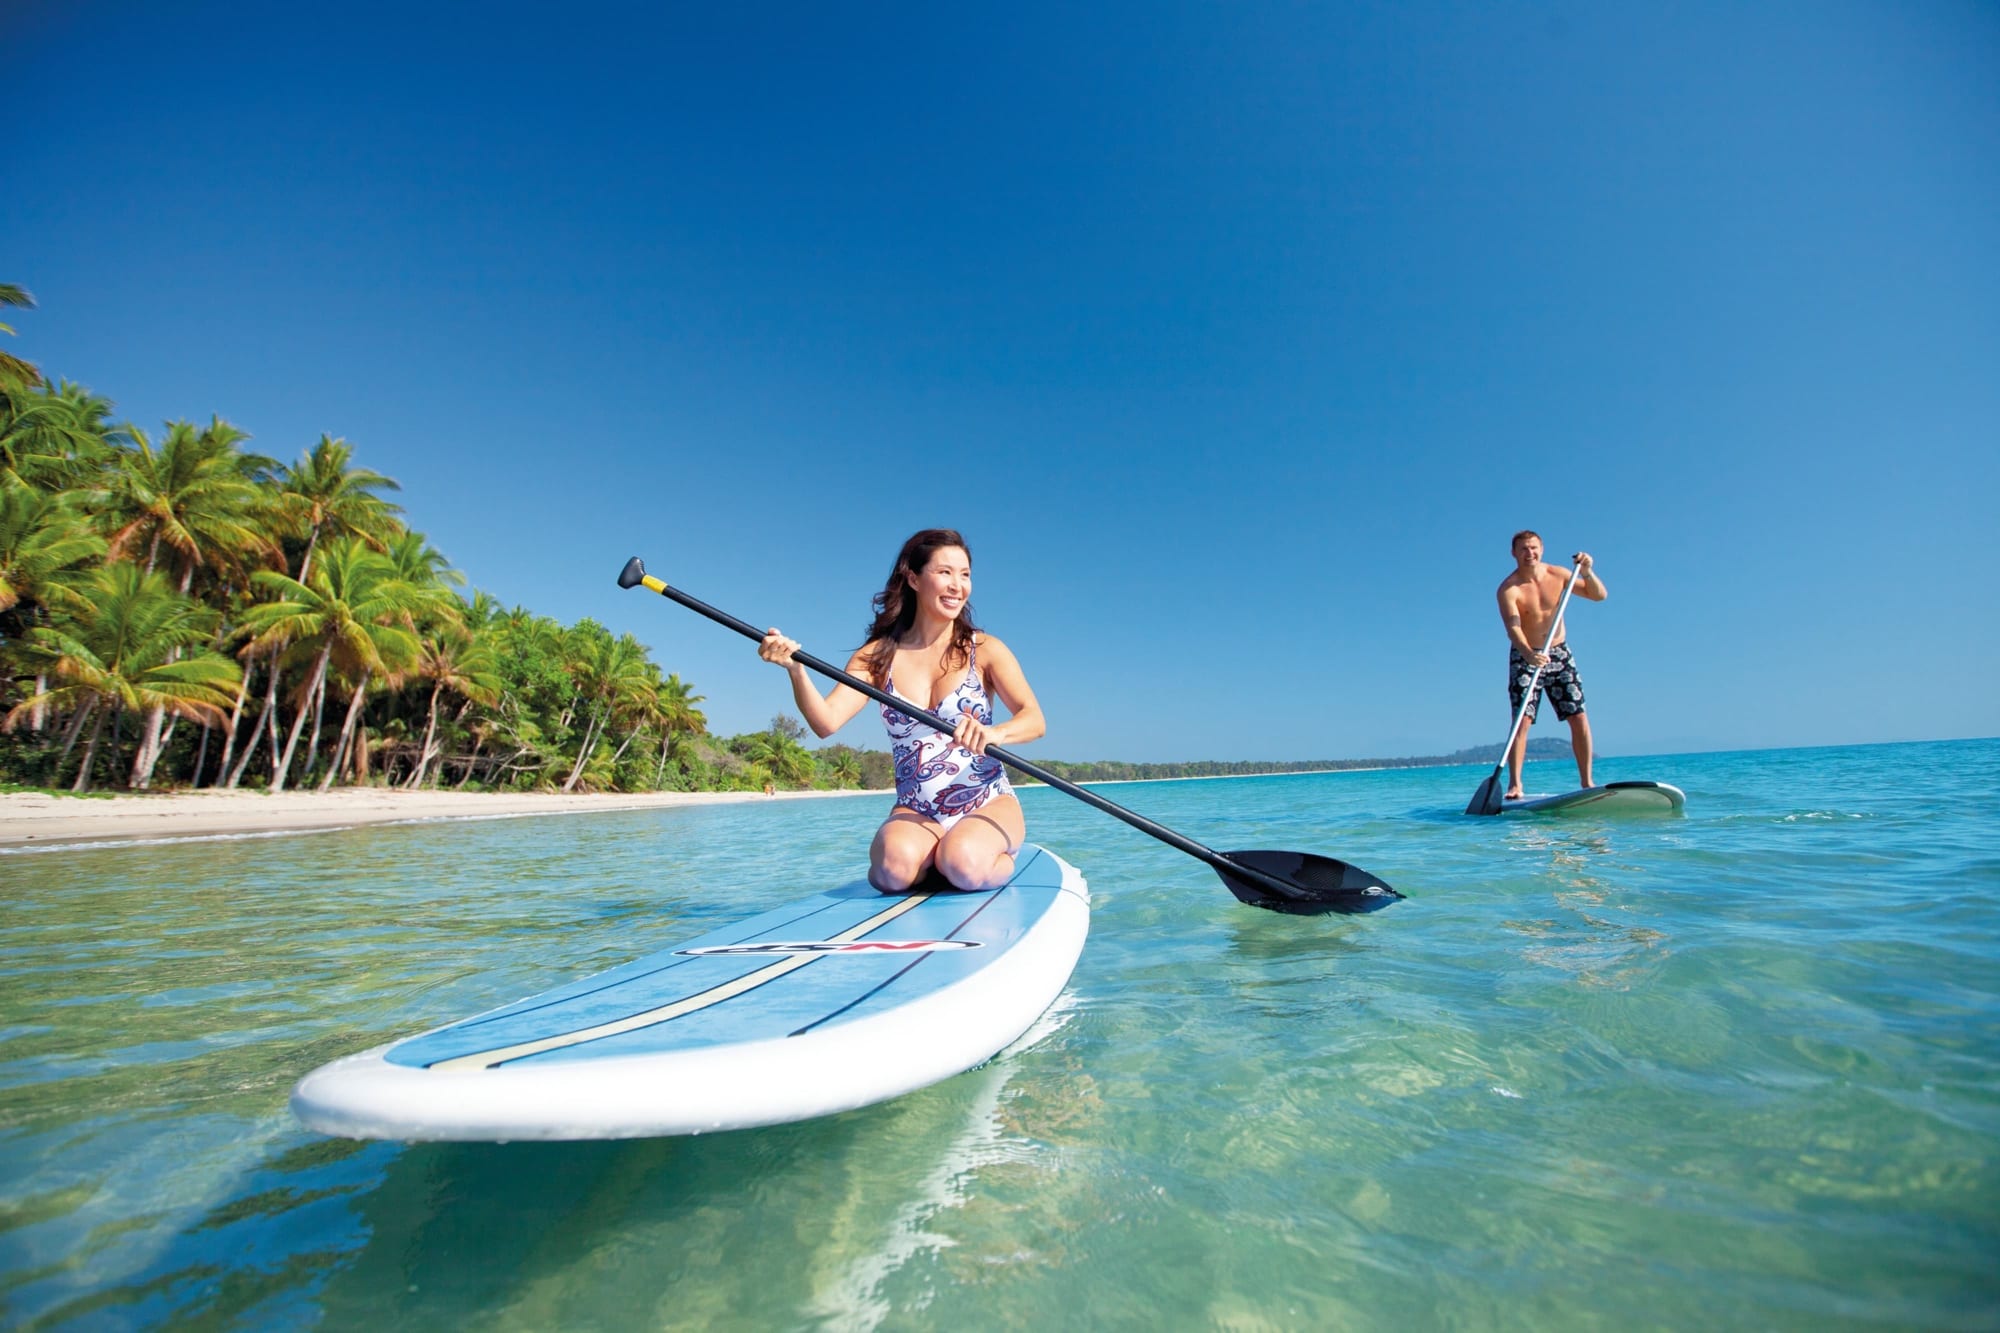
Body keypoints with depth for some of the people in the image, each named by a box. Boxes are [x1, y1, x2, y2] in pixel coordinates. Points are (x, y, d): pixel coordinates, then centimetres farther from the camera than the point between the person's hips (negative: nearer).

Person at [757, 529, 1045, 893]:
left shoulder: (984, 650, 0)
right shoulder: (878, 656, 3)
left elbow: (1035, 719, -9)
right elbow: (826, 722, -9)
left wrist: (995, 733, -32)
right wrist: (796, 670, -27)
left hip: (989, 805, -1)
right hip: (916, 813, 1)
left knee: (965, 866, -32)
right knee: (894, 869, -30)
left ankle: (1001, 858, 3)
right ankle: (931, 863, 4)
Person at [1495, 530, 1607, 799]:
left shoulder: (1558, 575, -1)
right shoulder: (1509, 588, -15)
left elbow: (1600, 595, 4)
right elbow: (1513, 627, -28)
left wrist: (1587, 572, -14)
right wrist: (1528, 654, -45)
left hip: (1559, 654, 4)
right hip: (1525, 657, -4)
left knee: (1579, 718, 1)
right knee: (1522, 721, -11)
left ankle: (1587, 781, 12)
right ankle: (1514, 785, -10)